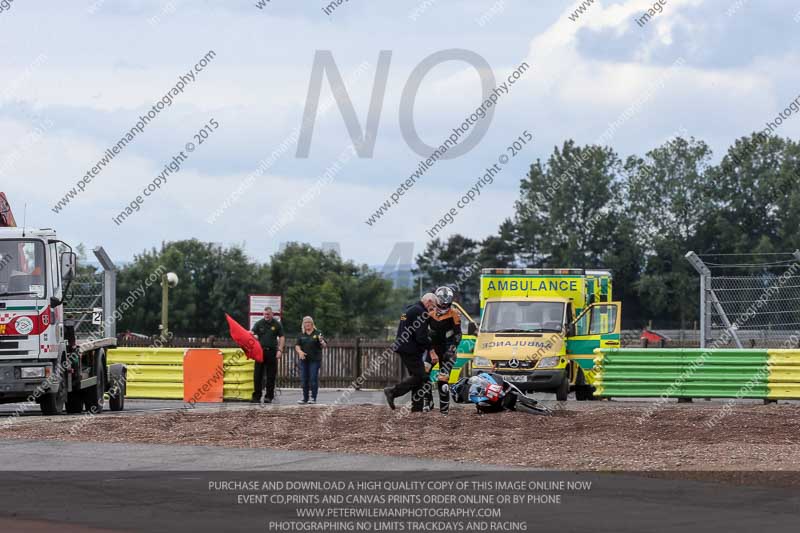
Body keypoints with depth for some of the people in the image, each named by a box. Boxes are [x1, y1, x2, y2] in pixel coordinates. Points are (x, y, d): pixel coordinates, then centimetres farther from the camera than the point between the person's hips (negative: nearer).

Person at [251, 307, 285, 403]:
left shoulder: (277, 325, 6)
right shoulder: (259, 323, 7)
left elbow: (281, 338, 5)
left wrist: (280, 350, -4)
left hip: (272, 352, 0)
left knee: (271, 376, 3)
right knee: (258, 375, -1)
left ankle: (269, 396, 9)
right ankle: (256, 396, 2)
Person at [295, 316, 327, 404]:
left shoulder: (317, 333, 2)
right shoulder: (301, 335, 11)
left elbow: (324, 346, -2)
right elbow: (297, 346, 6)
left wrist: (321, 342, -24)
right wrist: (300, 351, -15)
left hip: (315, 360, -4)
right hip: (304, 360, 4)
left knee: (313, 379, -5)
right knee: (304, 380, 5)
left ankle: (313, 398, 0)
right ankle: (305, 398, 12)